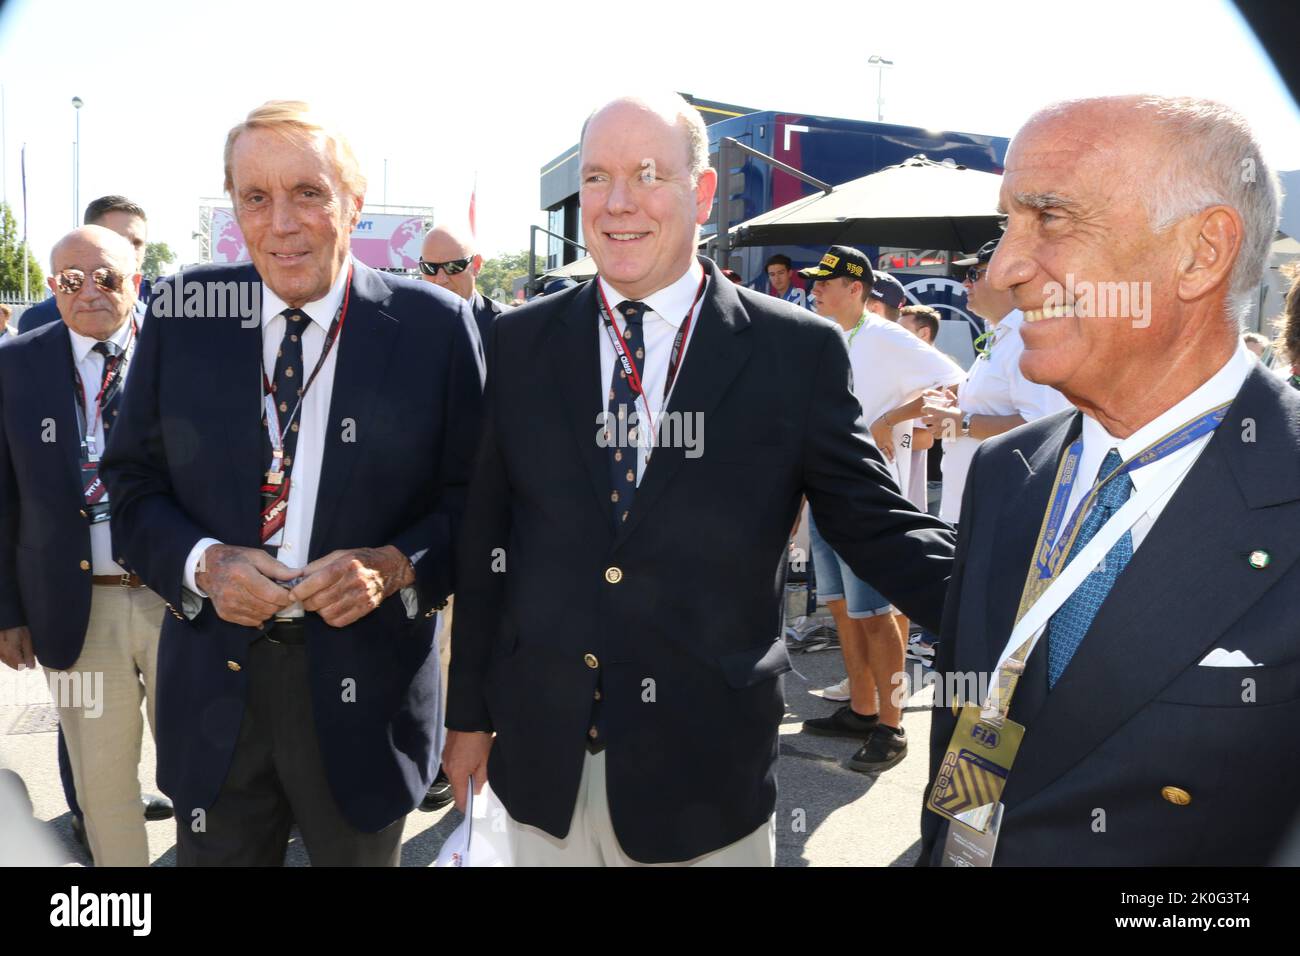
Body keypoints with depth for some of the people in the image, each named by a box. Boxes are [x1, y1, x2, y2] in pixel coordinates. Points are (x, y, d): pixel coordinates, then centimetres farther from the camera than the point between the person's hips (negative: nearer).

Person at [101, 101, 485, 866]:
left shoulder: (434, 326, -8)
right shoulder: (183, 315, -1)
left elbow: (475, 499, -4)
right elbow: (133, 484, 4)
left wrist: (394, 566, -21)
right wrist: (202, 562, -14)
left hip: (363, 688, -1)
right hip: (213, 688, 2)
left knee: (358, 850, 21)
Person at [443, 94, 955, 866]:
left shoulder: (797, 351, -7)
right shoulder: (521, 343, 0)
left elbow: (877, 526, -3)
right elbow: (486, 542, 4)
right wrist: (470, 714, 8)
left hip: (707, 774, -2)